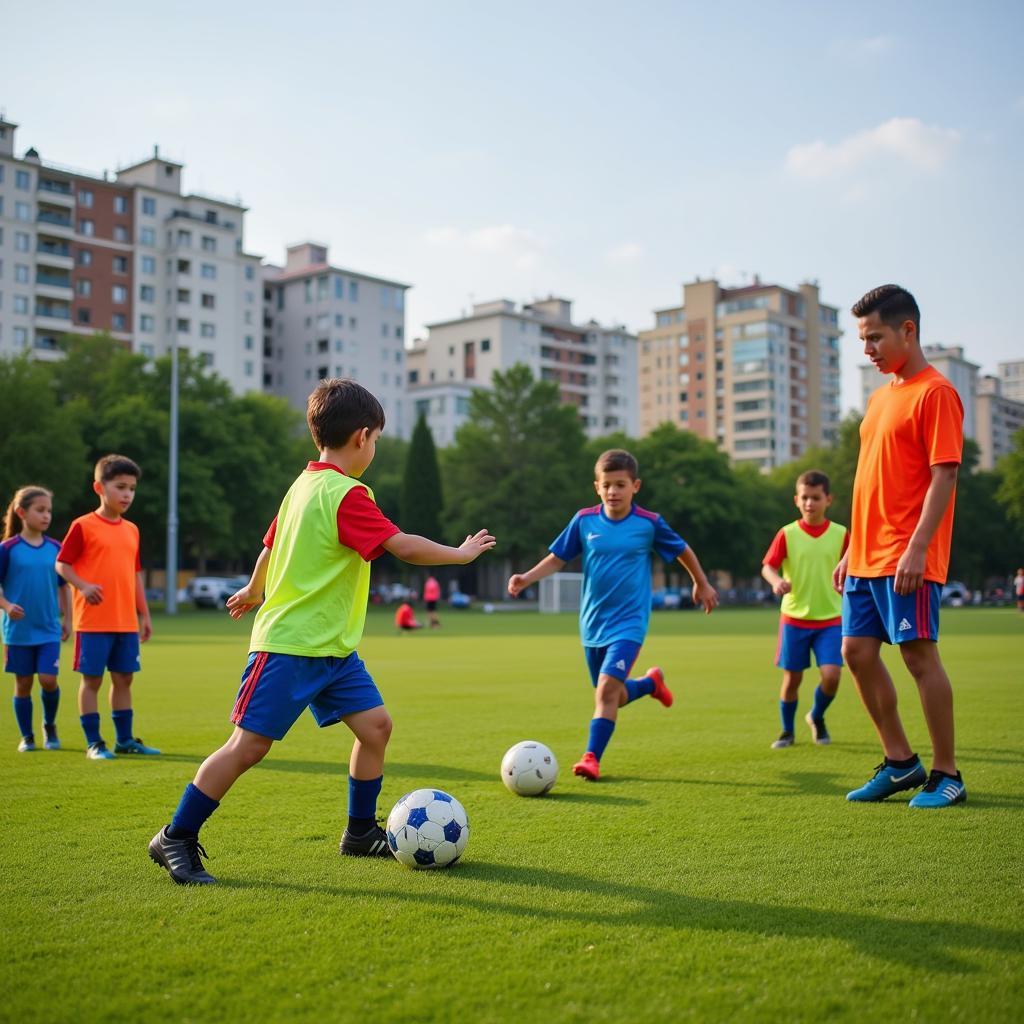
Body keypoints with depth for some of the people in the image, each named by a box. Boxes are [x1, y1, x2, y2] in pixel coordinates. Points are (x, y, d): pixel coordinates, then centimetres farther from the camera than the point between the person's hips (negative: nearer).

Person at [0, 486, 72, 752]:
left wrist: (66, 619, 9)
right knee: (23, 683, 7)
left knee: (48, 679, -8)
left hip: (49, 630, 1)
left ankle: (50, 725, 18)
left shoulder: (55, 548, 3)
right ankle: (26, 736, 20)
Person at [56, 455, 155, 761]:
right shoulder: (83, 526, -5)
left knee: (124, 678, 11)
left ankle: (125, 739, 20)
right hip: (93, 621, -6)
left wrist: (144, 615, 15)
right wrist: (83, 586, -22)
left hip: (126, 621, 6)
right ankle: (93, 742, 9)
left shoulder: (131, 530, 12)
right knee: (92, 679, 1)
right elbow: (62, 564, -5)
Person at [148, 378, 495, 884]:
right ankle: (175, 839, 9)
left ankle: (361, 832, 20)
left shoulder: (305, 483, 11)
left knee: (375, 725, 6)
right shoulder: (346, 494, -19)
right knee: (249, 743, -4)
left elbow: (271, 546, 22)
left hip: (333, 647, 10)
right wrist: (461, 553, -7)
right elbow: (403, 546, -21)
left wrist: (254, 590, 39)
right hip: (289, 646, -10)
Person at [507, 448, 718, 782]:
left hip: (628, 622, -3)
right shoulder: (584, 520, -2)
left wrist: (702, 584, 21)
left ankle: (592, 757, -13)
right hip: (592, 624, 4)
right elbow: (558, 558, 4)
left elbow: (682, 550, 10)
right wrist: (527, 578, -12)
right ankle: (651, 682, 44)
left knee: (607, 689, -20)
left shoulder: (649, 523, -7)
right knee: (613, 696, 15)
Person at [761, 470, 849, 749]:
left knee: (831, 675, -12)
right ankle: (787, 731, 25)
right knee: (792, 678, 4)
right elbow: (768, 566, -8)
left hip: (830, 618, 1)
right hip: (794, 618, 0)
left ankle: (817, 718, 18)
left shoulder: (840, 534, 0)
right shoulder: (787, 534, -4)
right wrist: (776, 582, -29)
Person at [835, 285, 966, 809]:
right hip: (867, 556, 9)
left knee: (919, 653, -5)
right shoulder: (880, 396, 17)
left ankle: (946, 775, 8)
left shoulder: (935, 392, -9)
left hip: (907, 558, -9)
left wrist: (917, 548, -23)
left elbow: (944, 475, -16)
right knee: (857, 651, 8)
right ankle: (900, 761, 21)